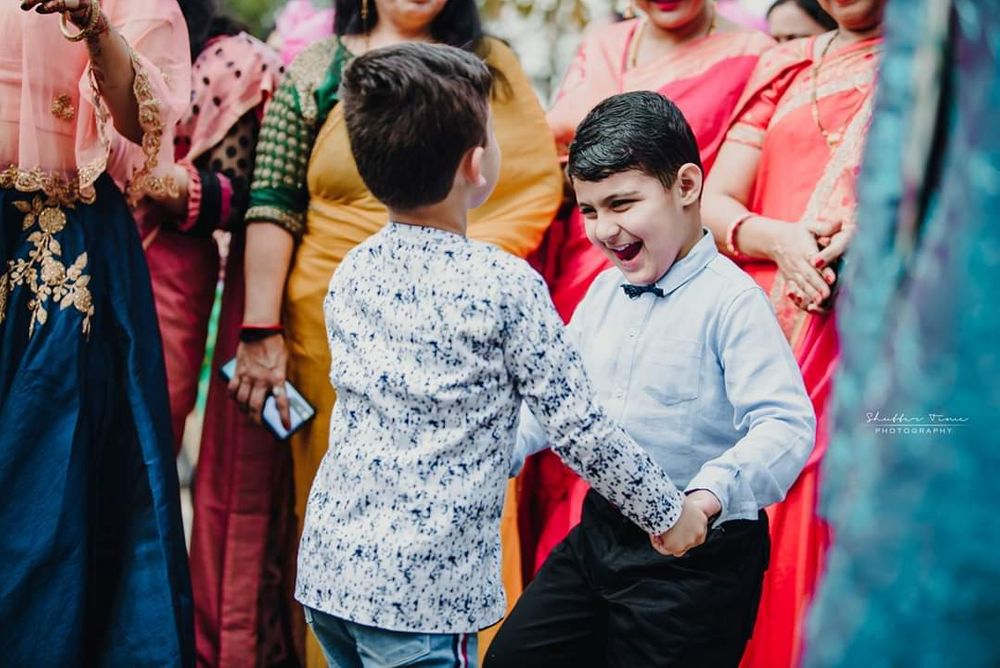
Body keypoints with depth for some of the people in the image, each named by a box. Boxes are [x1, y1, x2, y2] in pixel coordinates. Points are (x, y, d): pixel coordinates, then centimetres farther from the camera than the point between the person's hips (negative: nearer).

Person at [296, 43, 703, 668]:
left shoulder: (350, 276, 5)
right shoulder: (505, 285, -12)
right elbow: (579, 426, -9)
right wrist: (668, 512, 6)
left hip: (328, 567, 6)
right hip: (422, 591, -6)